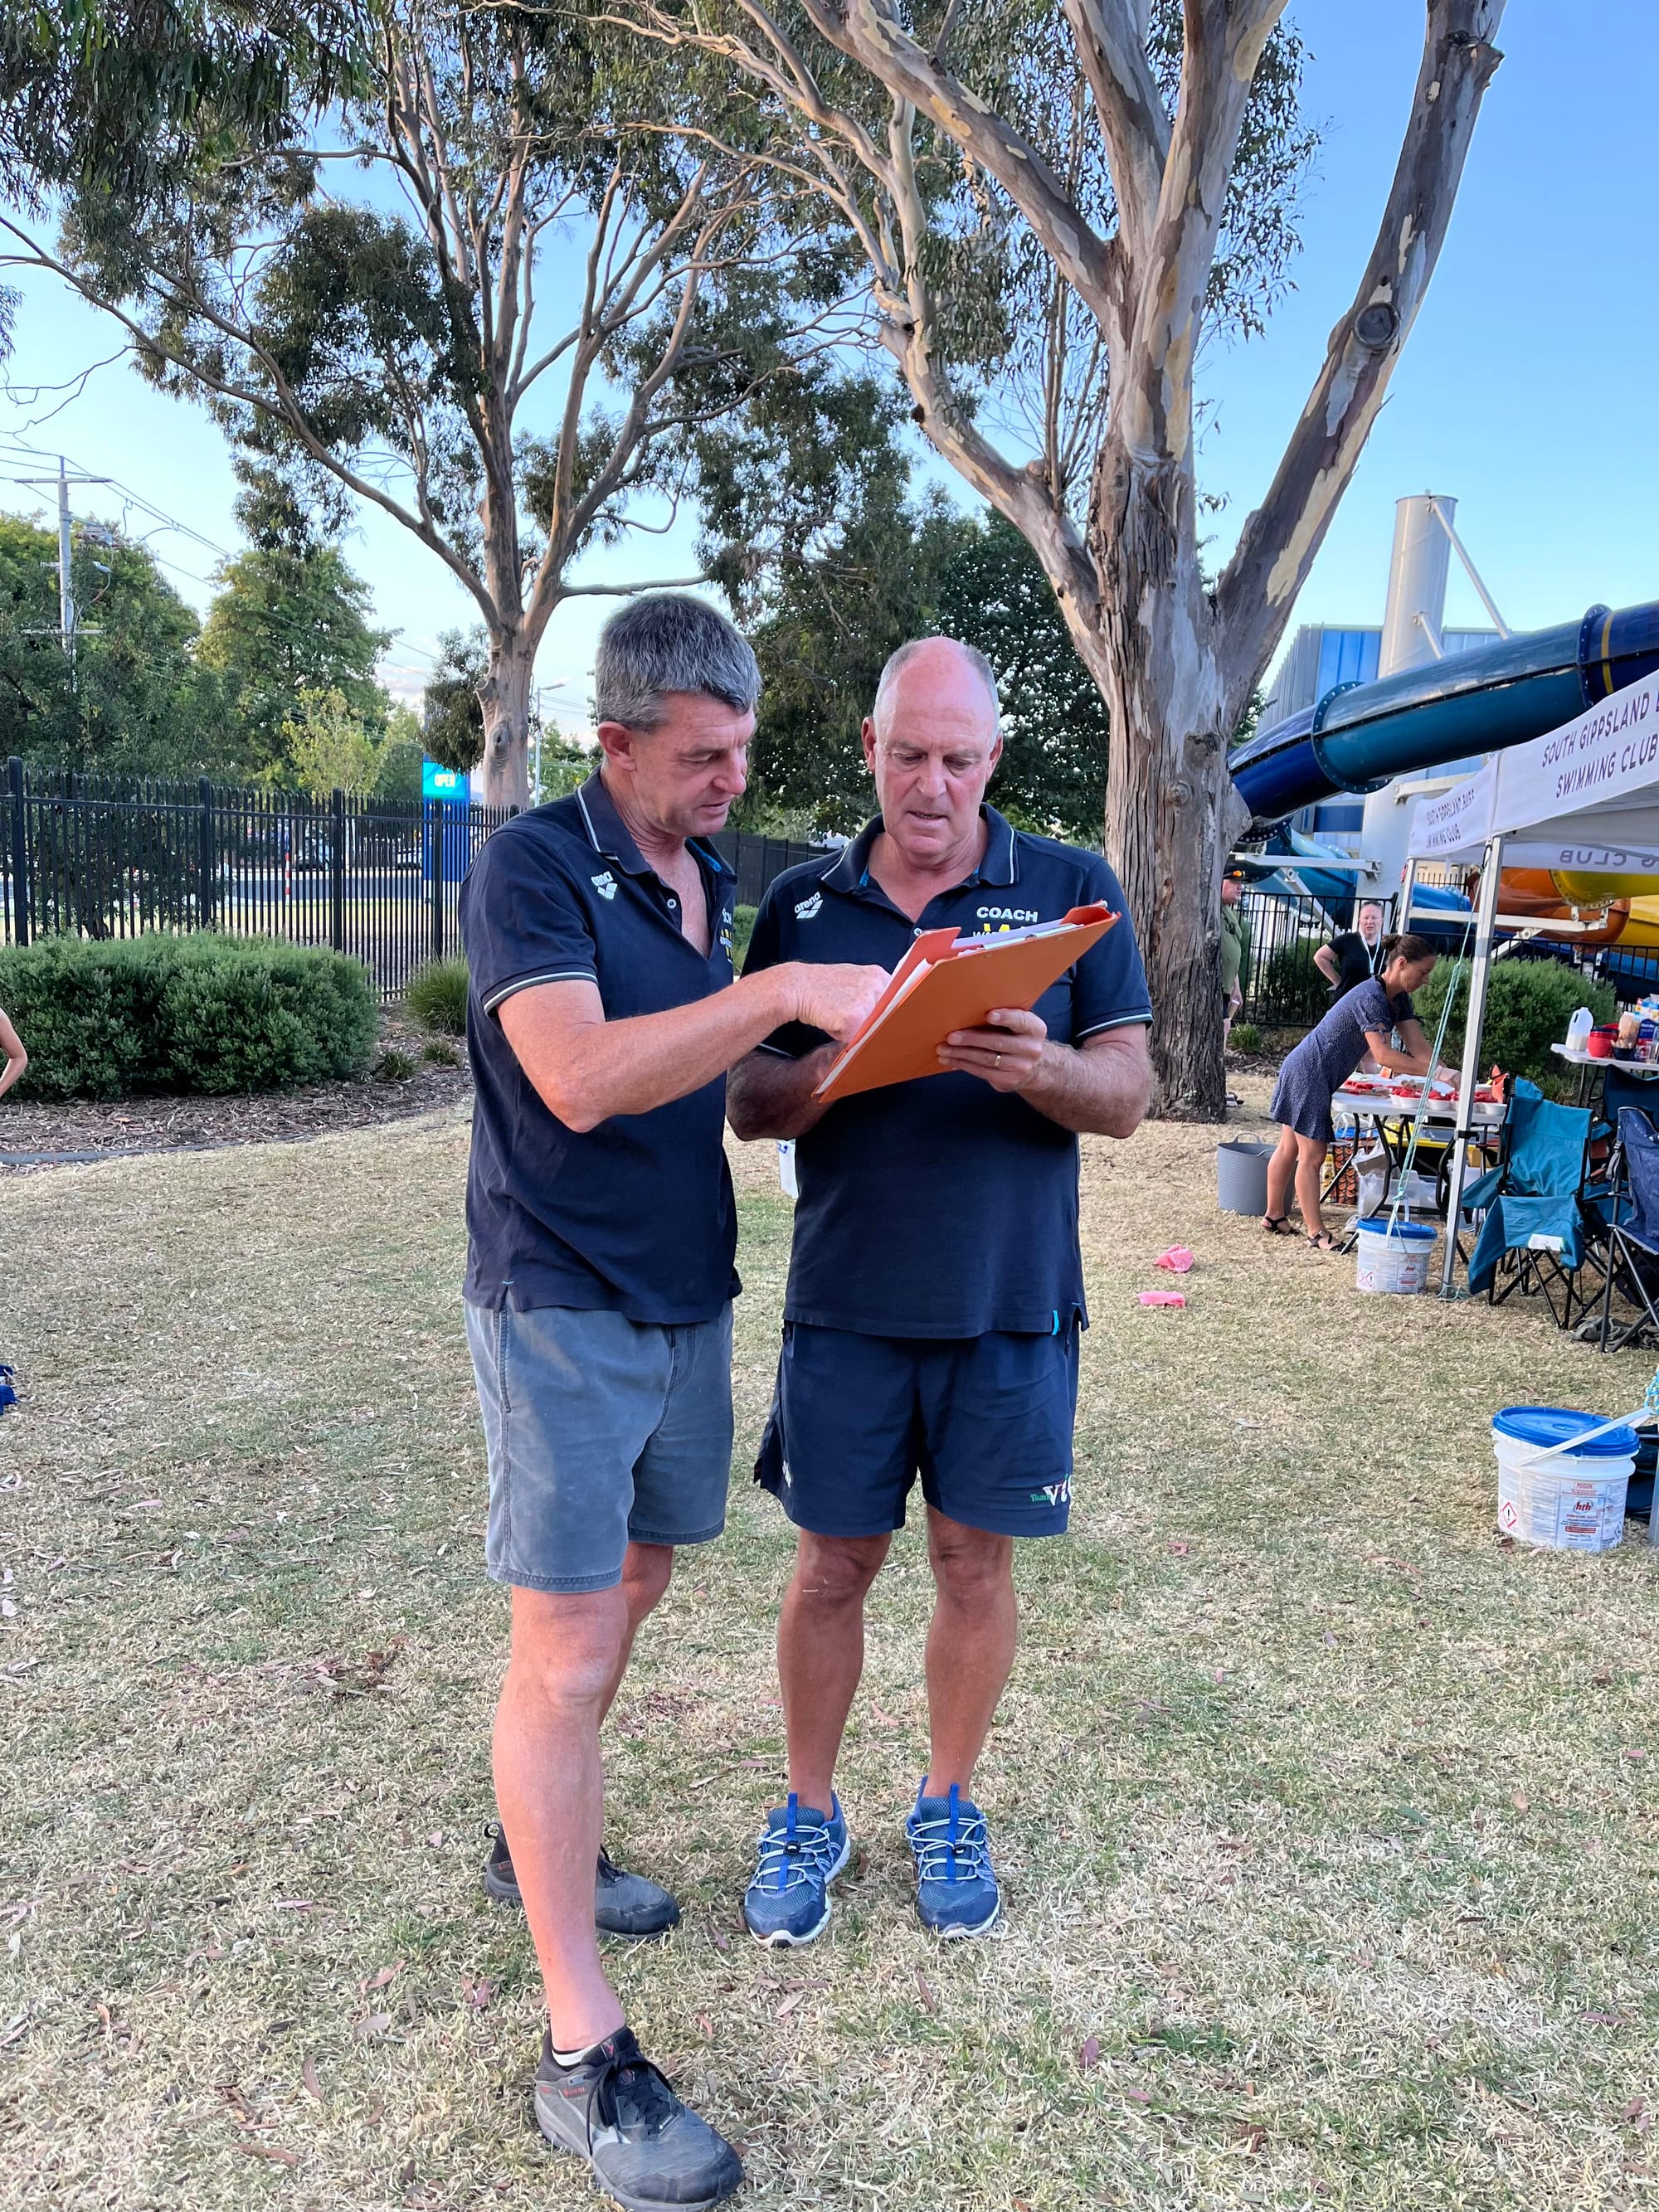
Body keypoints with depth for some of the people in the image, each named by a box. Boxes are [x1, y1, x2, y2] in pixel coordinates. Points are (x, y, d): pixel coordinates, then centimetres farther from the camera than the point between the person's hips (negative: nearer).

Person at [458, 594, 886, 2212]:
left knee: (629, 1583, 20)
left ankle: (538, 1846, 43)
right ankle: (583, 2052, 7)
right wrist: (785, 992, -31)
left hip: (686, 1303, 8)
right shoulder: (531, 869, -13)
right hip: (562, 1314, -8)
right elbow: (579, 1080, -27)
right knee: (566, 1651, -4)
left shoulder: (709, 882, 11)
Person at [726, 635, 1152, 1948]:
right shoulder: (802, 905, 5)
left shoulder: (1072, 890, 1)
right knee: (832, 1564, 9)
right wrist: (826, 1070, -17)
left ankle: (948, 1808, 35)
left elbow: (1128, 1098, -3)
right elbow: (747, 1104, 5)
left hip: (1010, 1302, 0)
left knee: (978, 1562, 11)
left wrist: (1039, 1066, -25)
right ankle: (811, 1814, 32)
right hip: (845, 1305, 1)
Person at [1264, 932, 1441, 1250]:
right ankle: (1316, 1232, 1)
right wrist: (1433, 1072, -30)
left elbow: (1417, 1046, 0)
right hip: (1309, 1074, -10)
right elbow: (1383, 1055, -31)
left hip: (1313, 1075, 10)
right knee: (1312, 1155, -4)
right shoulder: (1370, 999, -25)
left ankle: (1275, 1217, 25)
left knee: (1290, 1148, 16)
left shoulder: (1399, 999, 5)